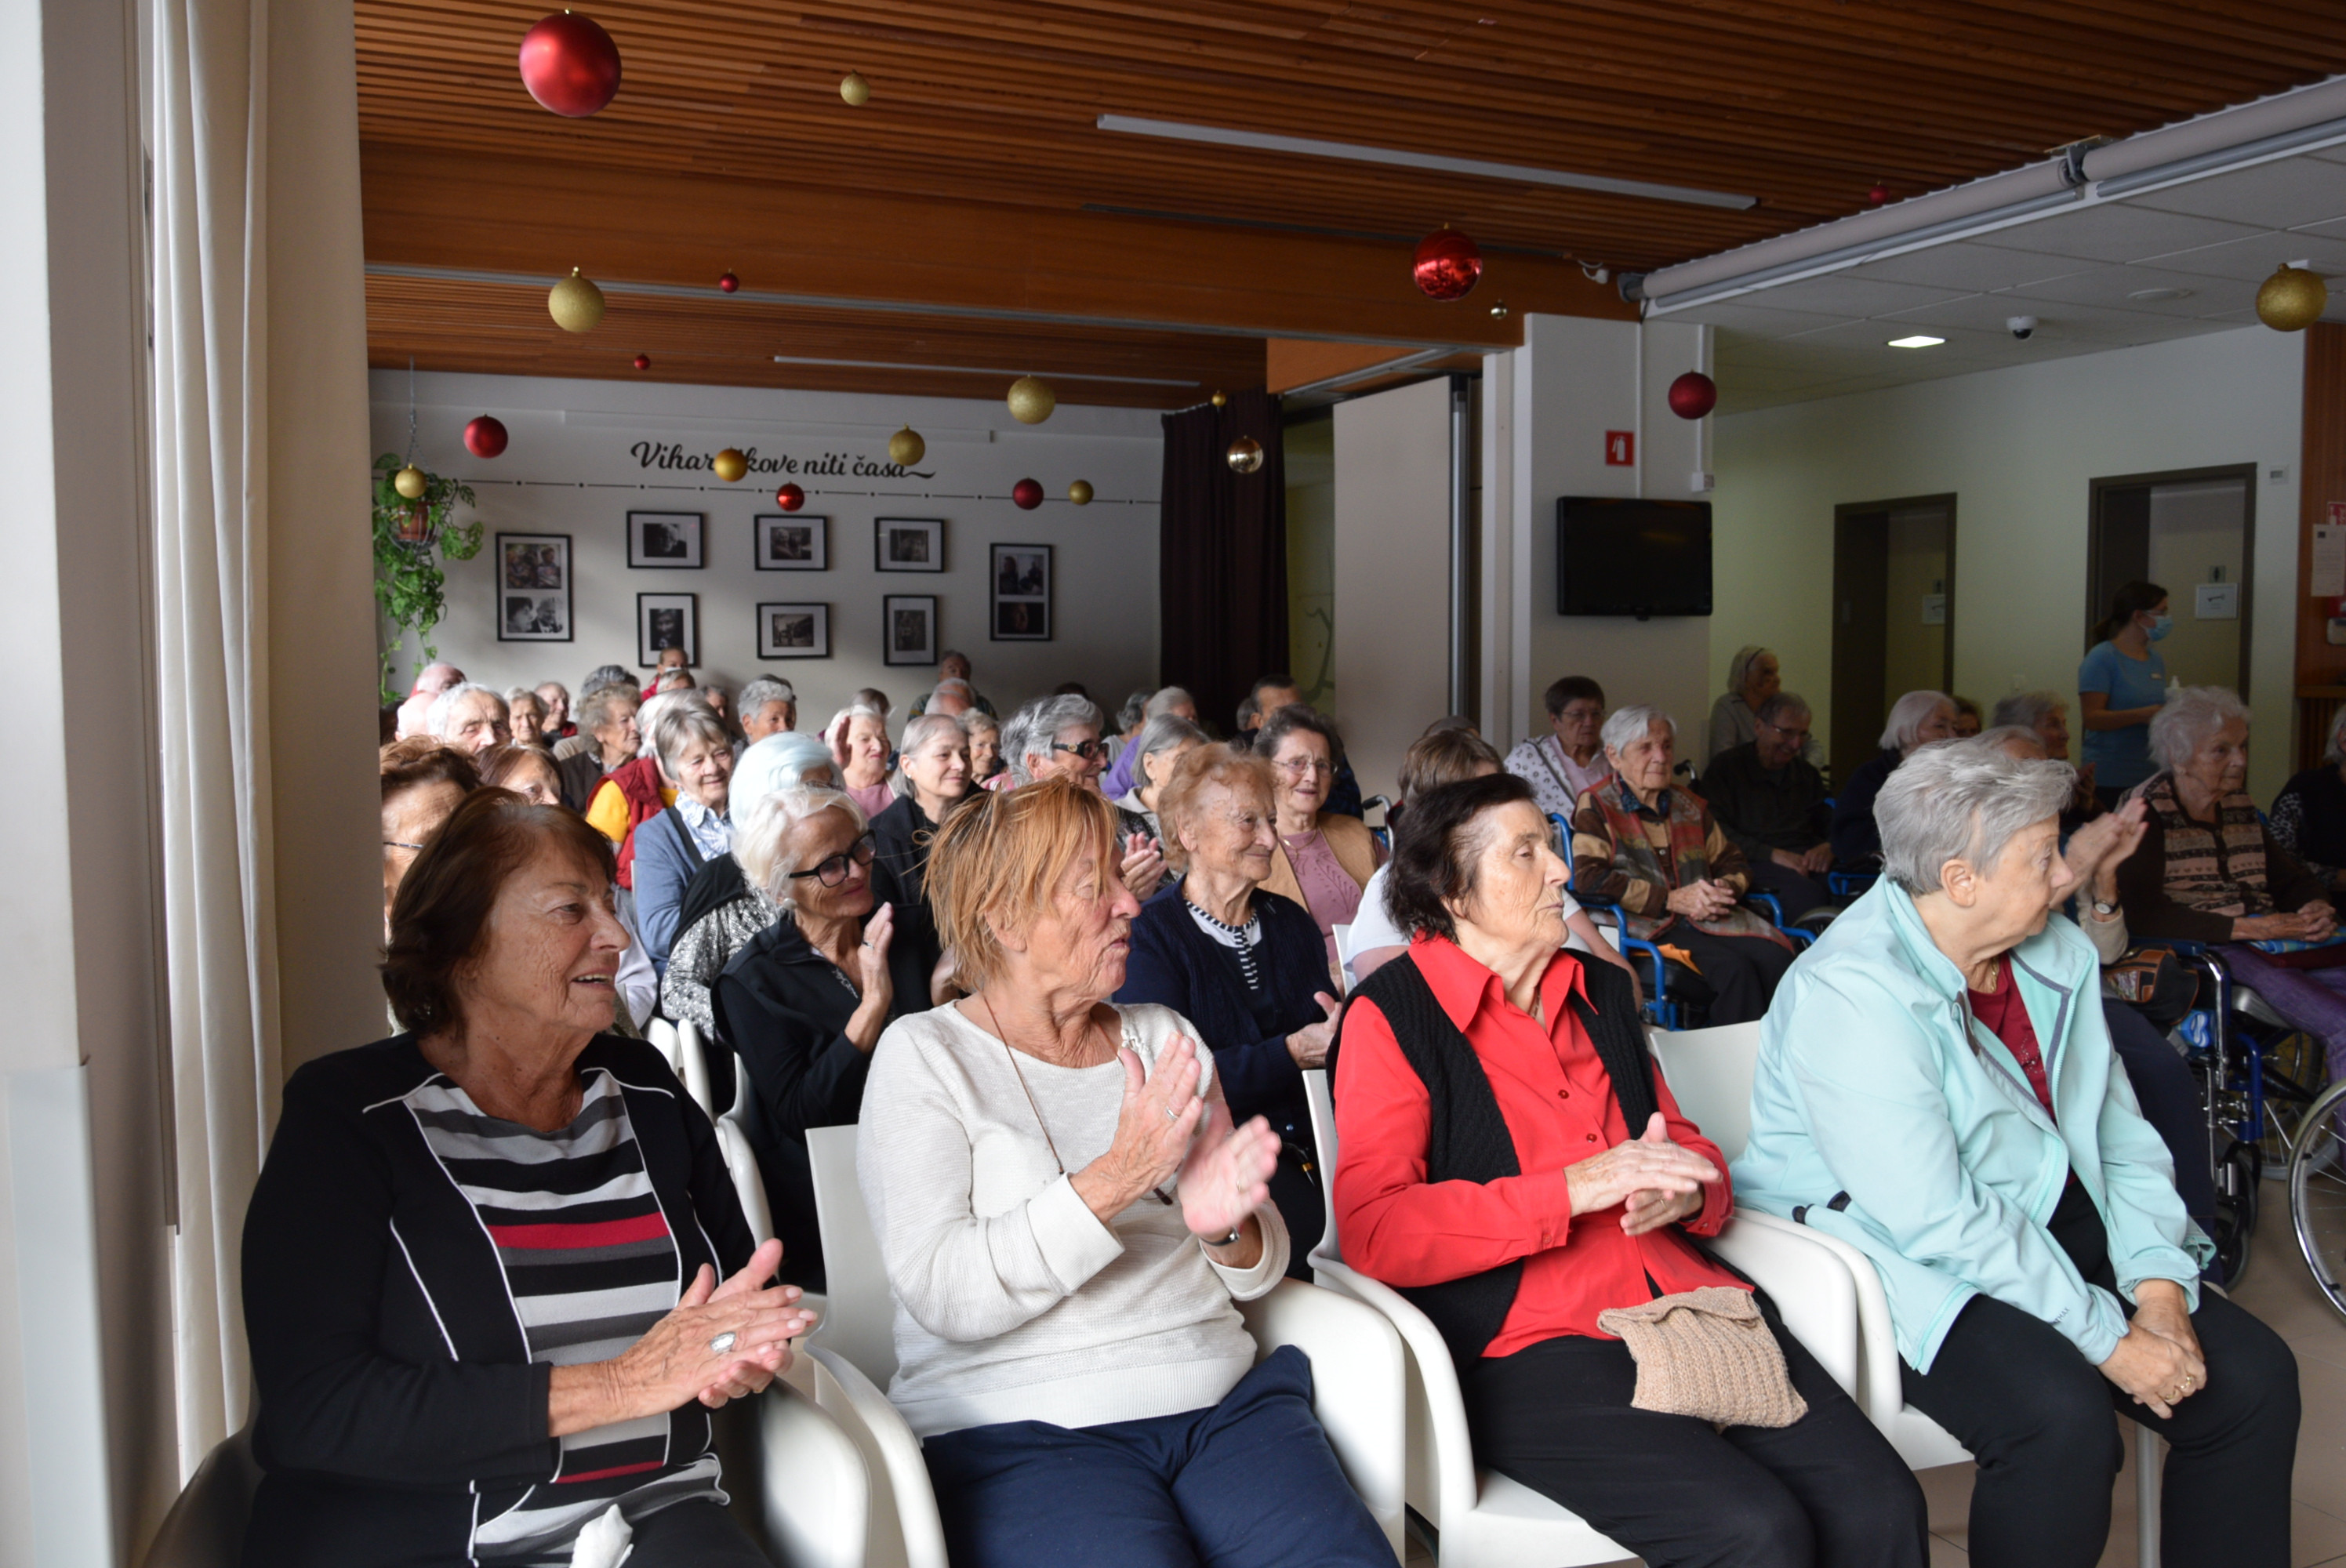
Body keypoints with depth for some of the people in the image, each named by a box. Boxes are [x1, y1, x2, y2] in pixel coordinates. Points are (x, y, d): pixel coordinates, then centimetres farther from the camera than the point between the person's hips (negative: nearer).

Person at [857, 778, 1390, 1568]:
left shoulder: (1165, 1037, 14)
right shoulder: (923, 1054, 0)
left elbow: (1261, 1269, 12)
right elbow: (941, 1294, -13)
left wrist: (1225, 1225, -12)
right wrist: (1114, 1180, -21)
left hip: (1220, 1399, 4)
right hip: (1021, 1429, -3)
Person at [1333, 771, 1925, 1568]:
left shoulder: (1600, 989, 20)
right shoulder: (1390, 1014, -1)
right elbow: (1372, 1230, -11)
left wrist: (1685, 1191, -1)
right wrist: (1574, 1188, -16)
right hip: (1527, 1339, -6)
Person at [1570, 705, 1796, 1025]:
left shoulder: (1689, 805, 25)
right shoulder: (1597, 807, 6)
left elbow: (1733, 861, 30)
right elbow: (1588, 878, -9)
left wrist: (1726, 889, 4)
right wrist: (1672, 900, -11)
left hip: (1708, 923, 5)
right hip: (1648, 929, -5)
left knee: (1776, 958, -24)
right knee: (1734, 969, -30)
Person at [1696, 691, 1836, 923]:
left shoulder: (1807, 775, 27)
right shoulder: (1726, 767, 7)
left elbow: (1831, 823, 24)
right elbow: (1715, 831, -4)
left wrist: (1829, 847, -2)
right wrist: (1772, 854, -14)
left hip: (1808, 859, 5)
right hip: (1754, 862, -5)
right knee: (1807, 893, -37)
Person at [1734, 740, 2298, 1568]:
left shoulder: (2055, 954, 4)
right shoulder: (1850, 995, -23)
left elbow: (2125, 1140, 8)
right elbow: (1938, 1224, -25)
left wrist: (2160, 1290, -7)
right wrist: (2109, 1339, -21)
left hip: (2063, 1230, 8)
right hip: (1914, 1265, -8)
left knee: (2254, 1377, -6)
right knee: (2064, 1417, -29)